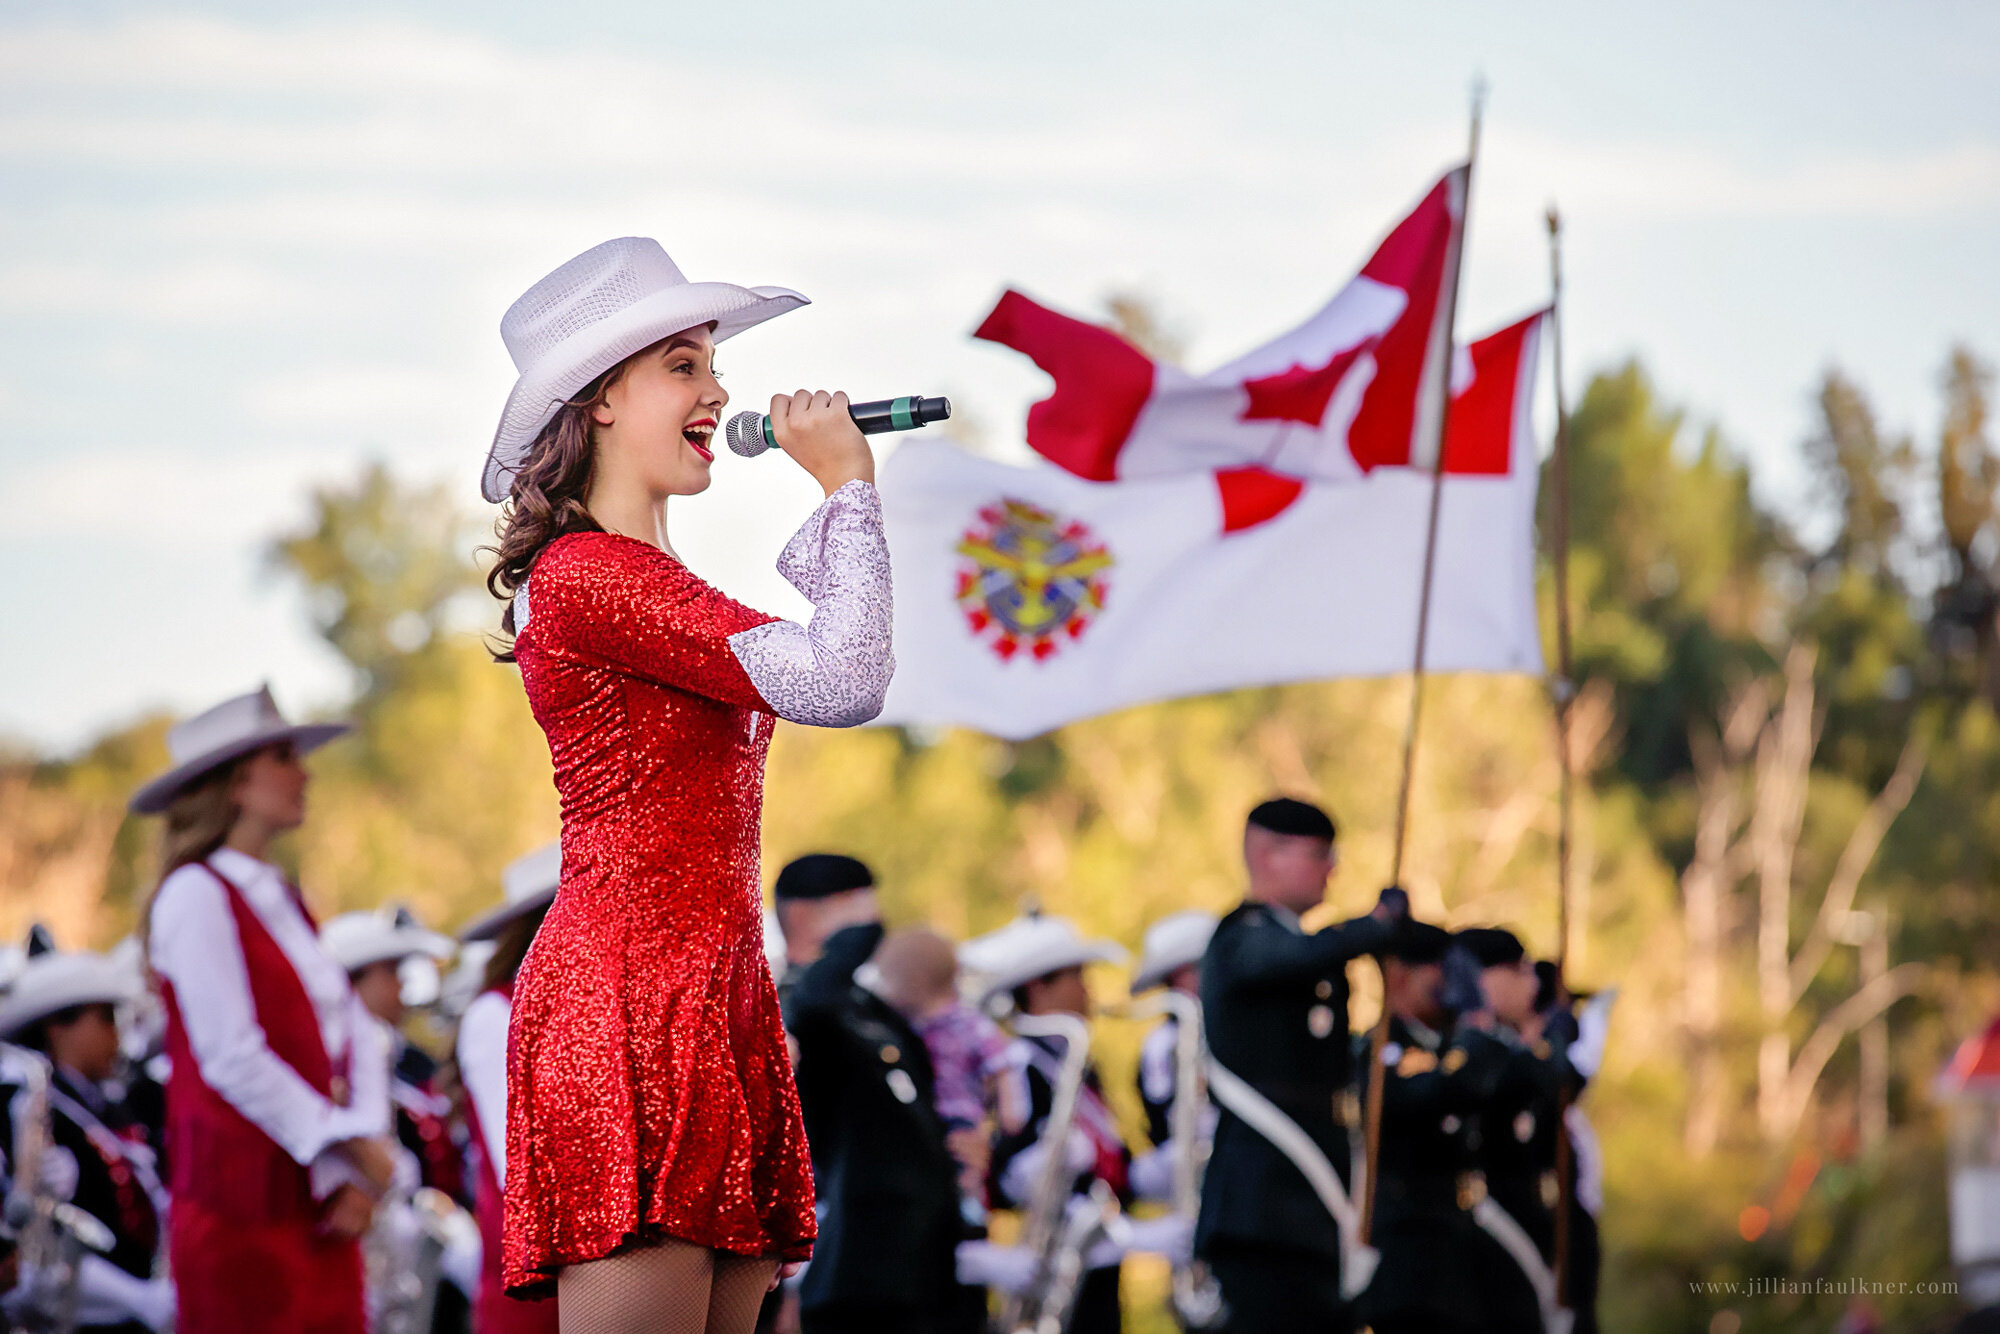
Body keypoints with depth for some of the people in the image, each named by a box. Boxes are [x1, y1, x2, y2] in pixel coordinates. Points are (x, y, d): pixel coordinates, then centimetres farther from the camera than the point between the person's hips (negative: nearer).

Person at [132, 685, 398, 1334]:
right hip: (241, 1208, -8)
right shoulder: (197, 896, -8)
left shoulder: (284, 902, 18)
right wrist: (352, 1148, -11)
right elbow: (233, 1058, -16)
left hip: (318, 1207, 8)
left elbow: (361, 1036, 13)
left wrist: (360, 1169, -3)